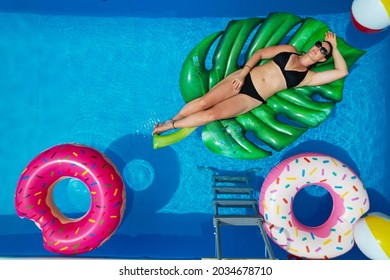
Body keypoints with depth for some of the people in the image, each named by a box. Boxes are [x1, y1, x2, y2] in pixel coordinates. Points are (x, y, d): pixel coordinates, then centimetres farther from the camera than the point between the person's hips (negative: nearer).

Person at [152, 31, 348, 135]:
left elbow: (342, 71, 4)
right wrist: (243, 72, -5)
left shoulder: (307, 77, 9)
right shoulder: (289, 50, 13)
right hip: (245, 78, 2)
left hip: (253, 98, -1)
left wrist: (334, 47, 9)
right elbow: (259, 53, 10)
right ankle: (171, 120, 6)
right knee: (204, 101, -15)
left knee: (212, 114, -20)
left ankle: (170, 127, -5)